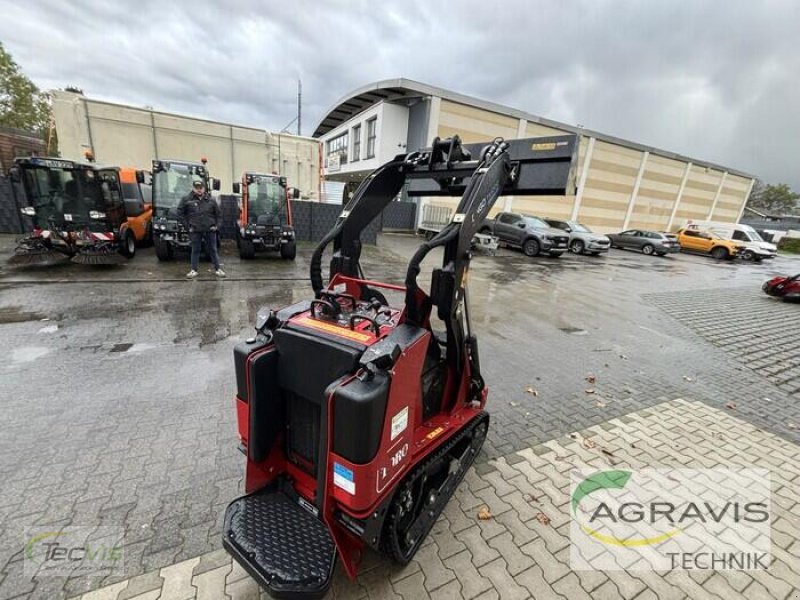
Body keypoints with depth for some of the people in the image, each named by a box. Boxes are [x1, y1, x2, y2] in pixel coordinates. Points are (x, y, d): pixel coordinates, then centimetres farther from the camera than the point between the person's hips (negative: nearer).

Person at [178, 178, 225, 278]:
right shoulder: (186, 199, -1)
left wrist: (216, 225, 6)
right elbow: (180, 213, 3)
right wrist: (188, 226, -1)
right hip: (195, 230, -1)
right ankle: (194, 270, 15)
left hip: (210, 230, 1)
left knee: (213, 250, 7)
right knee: (195, 250, 7)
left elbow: (218, 213, 14)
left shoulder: (211, 200, 4)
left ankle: (217, 269, 14)